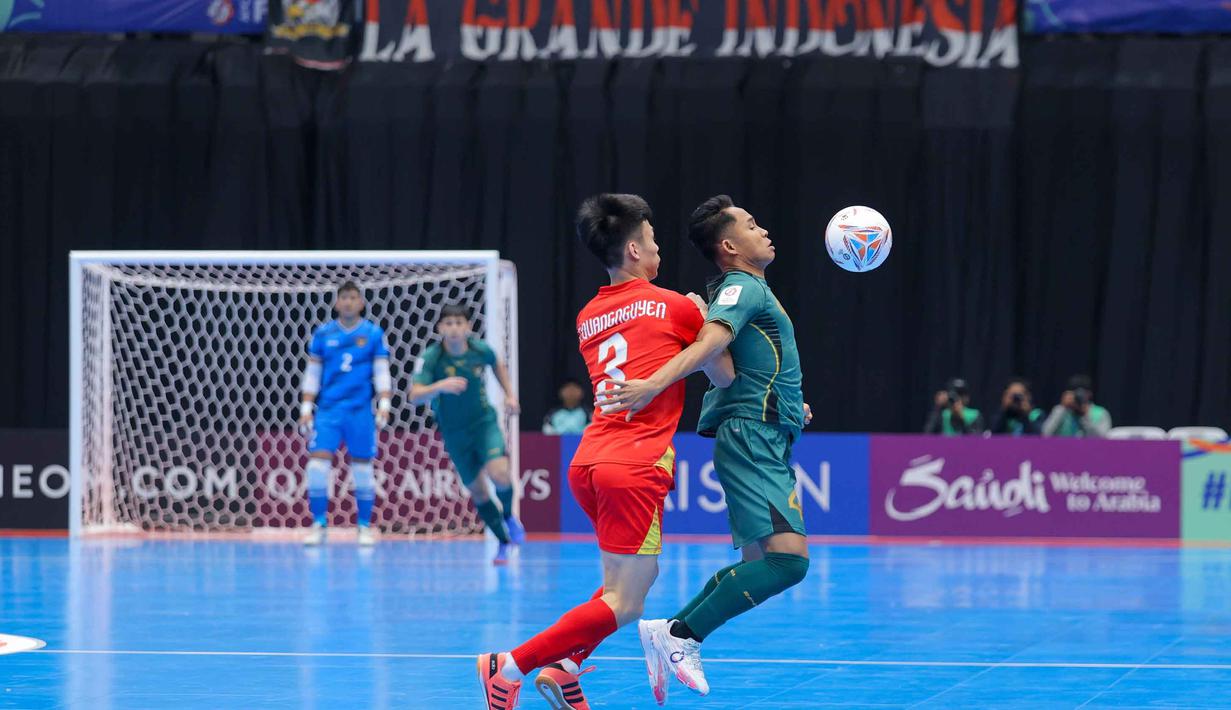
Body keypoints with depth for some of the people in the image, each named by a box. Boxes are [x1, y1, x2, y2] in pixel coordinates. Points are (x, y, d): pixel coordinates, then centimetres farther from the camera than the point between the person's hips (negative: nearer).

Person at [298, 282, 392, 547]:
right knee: (317, 464, -9)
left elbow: (381, 372, 3)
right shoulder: (323, 334, 6)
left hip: (360, 411, -1)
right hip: (327, 410, 1)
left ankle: (365, 527, 13)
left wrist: (384, 405, -9)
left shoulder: (373, 334, 3)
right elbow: (312, 374, 10)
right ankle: (319, 524, 0)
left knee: (362, 468, 2)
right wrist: (306, 409, 4)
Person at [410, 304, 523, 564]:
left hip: (484, 422, 0)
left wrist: (510, 394, 7)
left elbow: (498, 365, 14)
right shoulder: (431, 357, -19)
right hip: (454, 433, 0)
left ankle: (509, 516, 10)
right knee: (477, 490, 5)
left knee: (499, 474, -22)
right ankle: (504, 542, 24)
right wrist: (440, 386, -47)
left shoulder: (481, 350, -12)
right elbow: (415, 396, -30)